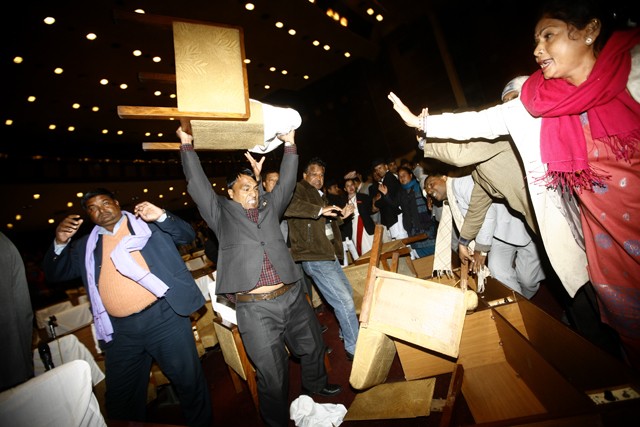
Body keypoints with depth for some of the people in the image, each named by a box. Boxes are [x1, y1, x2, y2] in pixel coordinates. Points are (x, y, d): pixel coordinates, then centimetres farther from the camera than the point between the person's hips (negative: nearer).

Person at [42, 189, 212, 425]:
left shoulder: (147, 223, 5)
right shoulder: (86, 245, 15)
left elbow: (188, 235, 2)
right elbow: (56, 274, 14)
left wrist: (162, 216, -15)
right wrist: (60, 243, -3)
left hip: (163, 316, -3)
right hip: (120, 331, 4)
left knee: (190, 381, 9)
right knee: (120, 400, 18)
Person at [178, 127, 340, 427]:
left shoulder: (269, 204, 14)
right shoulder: (221, 212, 4)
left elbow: (286, 182, 15)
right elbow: (197, 185, 1)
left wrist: (290, 144, 14)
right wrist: (187, 146, 3)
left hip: (292, 296, 5)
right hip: (255, 308, -4)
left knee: (313, 348, 25)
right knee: (272, 375, 6)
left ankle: (315, 385, 54)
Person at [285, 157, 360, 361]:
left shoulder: (321, 195, 21)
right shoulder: (299, 190, -9)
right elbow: (286, 205, -33)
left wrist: (341, 216, 13)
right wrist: (319, 210, -35)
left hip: (329, 254, 10)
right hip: (315, 258, -10)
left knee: (347, 292, 23)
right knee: (344, 302, -9)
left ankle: (346, 332, 45)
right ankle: (354, 348, 9)